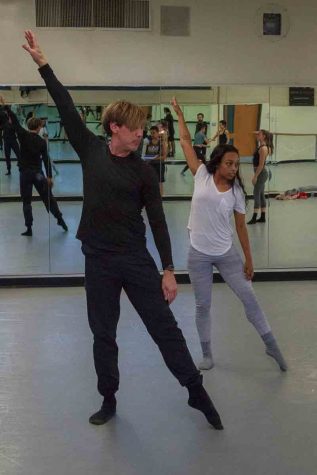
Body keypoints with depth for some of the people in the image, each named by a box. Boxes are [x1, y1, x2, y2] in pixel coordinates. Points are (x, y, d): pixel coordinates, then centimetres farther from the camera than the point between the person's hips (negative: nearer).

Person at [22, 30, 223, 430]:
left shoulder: (143, 171, -2)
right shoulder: (91, 151, 2)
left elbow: (157, 221, -2)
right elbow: (67, 109, 0)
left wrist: (168, 270, -6)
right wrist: (42, 63, -1)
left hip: (136, 259, -1)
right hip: (98, 260, 2)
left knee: (164, 327, 2)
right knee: (103, 335, 11)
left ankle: (196, 391, 16)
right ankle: (109, 401, 26)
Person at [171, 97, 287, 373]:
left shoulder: (237, 191, -3)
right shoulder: (202, 176, -5)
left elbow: (241, 227, 3)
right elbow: (186, 143, 0)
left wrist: (249, 259, 4)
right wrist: (180, 115, 2)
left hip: (226, 254, 1)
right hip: (198, 255, -1)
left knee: (249, 298, 6)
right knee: (203, 306, 8)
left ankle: (272, 346, 21)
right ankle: (207, 355, 24)